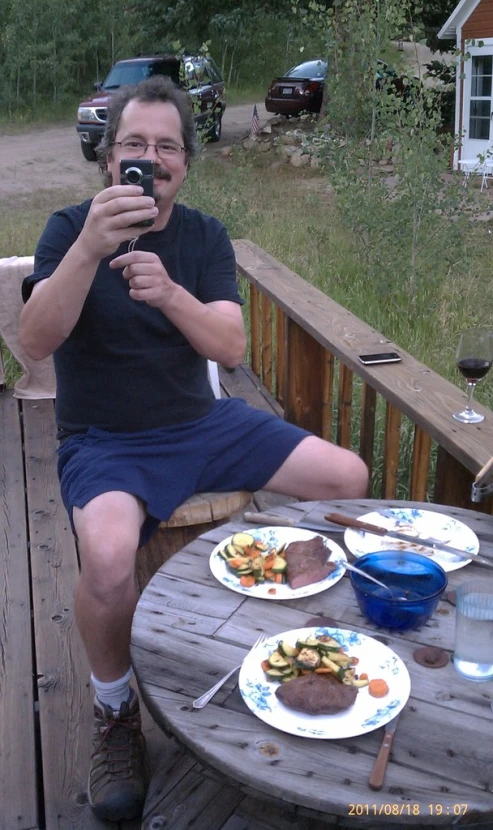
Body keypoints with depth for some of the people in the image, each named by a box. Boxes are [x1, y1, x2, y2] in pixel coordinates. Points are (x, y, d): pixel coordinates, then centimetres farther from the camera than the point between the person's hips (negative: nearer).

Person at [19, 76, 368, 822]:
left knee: (347, 478, -4)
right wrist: (90, 247, -37)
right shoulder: (71, 228, -7)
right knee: (109, 558, -35)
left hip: (201, 424, 5)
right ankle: (115, 715, -4)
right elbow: (36, 341, -22)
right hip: (104, 444, -4)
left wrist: (169, 293, -30)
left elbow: (232, 347, -11)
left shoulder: (205, 237, 3)